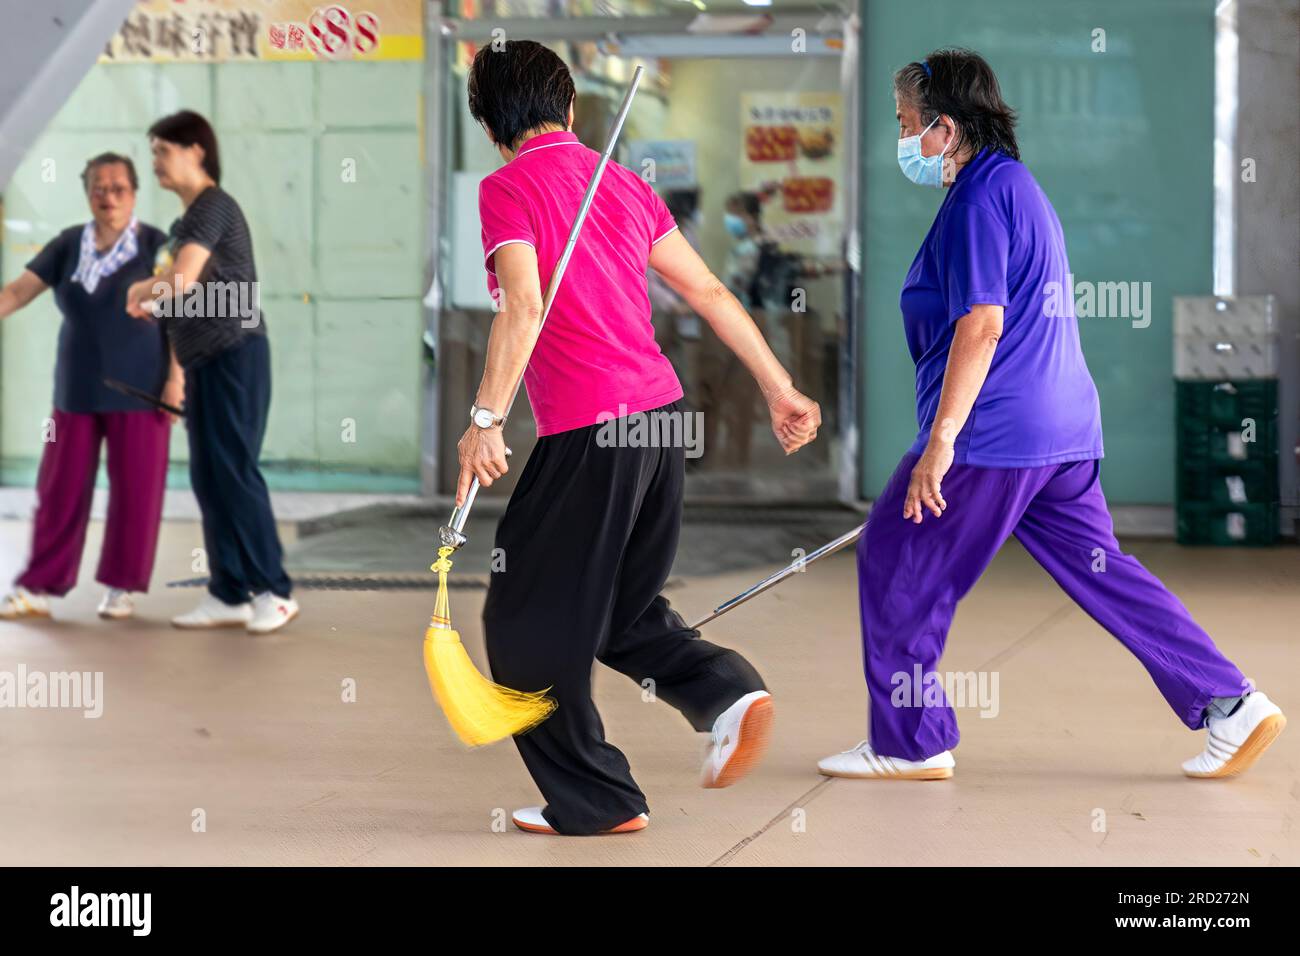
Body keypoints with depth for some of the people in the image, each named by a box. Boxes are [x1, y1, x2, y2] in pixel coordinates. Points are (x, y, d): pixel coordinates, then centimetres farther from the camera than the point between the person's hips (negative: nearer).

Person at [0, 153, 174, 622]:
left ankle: (122, 586, 12)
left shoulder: (156, 245, -6)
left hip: (137, 389, -3)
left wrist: (176, 379, -14)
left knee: (134, 490, 0)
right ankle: (38, 588, 8)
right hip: (78, 389, 3)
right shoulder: (68, 245, 3)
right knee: (61, 489, 4)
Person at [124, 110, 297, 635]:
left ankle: (274, 591, -1)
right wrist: (150, 304, 4)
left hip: (234, 355, -9)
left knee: (233, 471, -8)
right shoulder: (187, 219, 17)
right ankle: (228, 596, 11)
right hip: (203, 360, 9)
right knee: (208, 477, 7)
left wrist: (140, 288, -6)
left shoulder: (214, 205, -12)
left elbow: (182, 279, -25)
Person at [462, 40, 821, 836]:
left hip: (588, 434, -7)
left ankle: (597, 799, 12)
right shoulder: (623, 182, 14)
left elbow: (523, 311, -19)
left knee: (528, 623, 7)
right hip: (663, 413, 7)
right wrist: (781, 389, 16)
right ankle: (728, 690, -4)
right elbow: (711, 294, 14)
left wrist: (486, 420, -16)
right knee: (625, 612, 21)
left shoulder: (505, 190, -5)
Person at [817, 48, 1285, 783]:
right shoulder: (1016, 185, 19)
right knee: (1100, 569, 11)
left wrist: (942, 437, -24)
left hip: (994, 434, -10)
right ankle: (1232, 704, 6)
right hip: (1064, 427, 10)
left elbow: (982, 323, -22)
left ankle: (910, 744, 9)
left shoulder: (978, 199, -12)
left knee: (896, 565, 2)